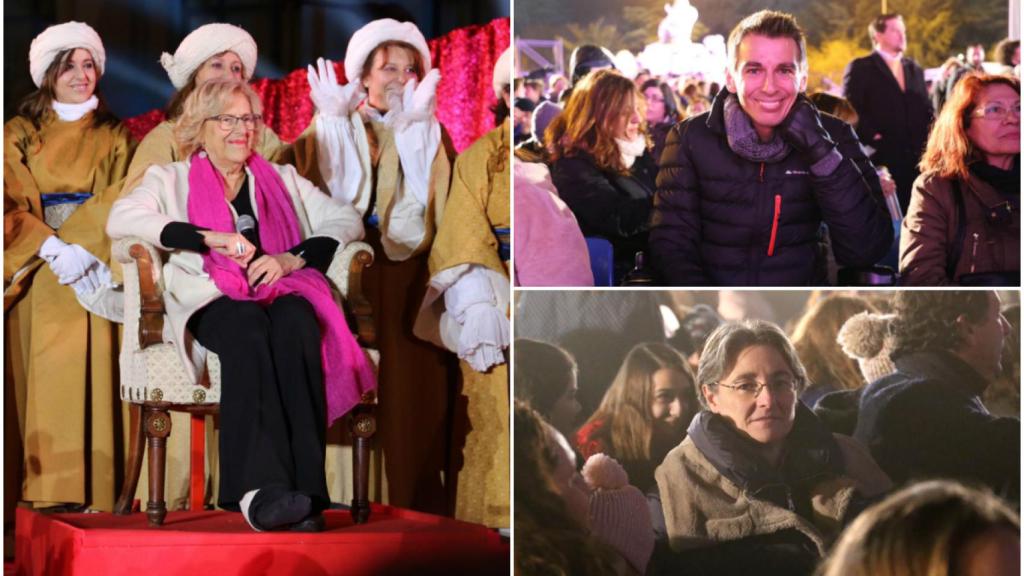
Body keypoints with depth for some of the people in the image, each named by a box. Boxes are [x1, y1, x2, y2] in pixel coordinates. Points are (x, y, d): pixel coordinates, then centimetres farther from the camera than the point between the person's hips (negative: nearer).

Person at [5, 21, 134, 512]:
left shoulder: (114, 137, 14)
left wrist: (85, 249, -14)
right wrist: (52, 248, -15)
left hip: (92, 270, 0)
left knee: (90, 372, -13)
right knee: (41, 375, -8)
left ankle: (89, 491, -14)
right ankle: (42, 493, -9)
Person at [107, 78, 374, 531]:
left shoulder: (283, 180, 29)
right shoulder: (171, 179, 21)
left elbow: (347, 221, 16)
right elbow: (120, 219, 1)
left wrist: (293, 258, -5)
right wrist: (211, 237, -10)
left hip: (284, 291, 2)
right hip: (213, 299, -2)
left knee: (295, 323, -37)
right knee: (249, 325, -39)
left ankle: (304, 492, -46)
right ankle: (263, 486, -51)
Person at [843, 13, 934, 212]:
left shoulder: (915, 69, 22)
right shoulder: (860, 68, 2)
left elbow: (926, 110, 23)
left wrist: (927, 140, 9)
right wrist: (870, 138, -14)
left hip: (915, 158, 6)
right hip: (881, 157, -6)